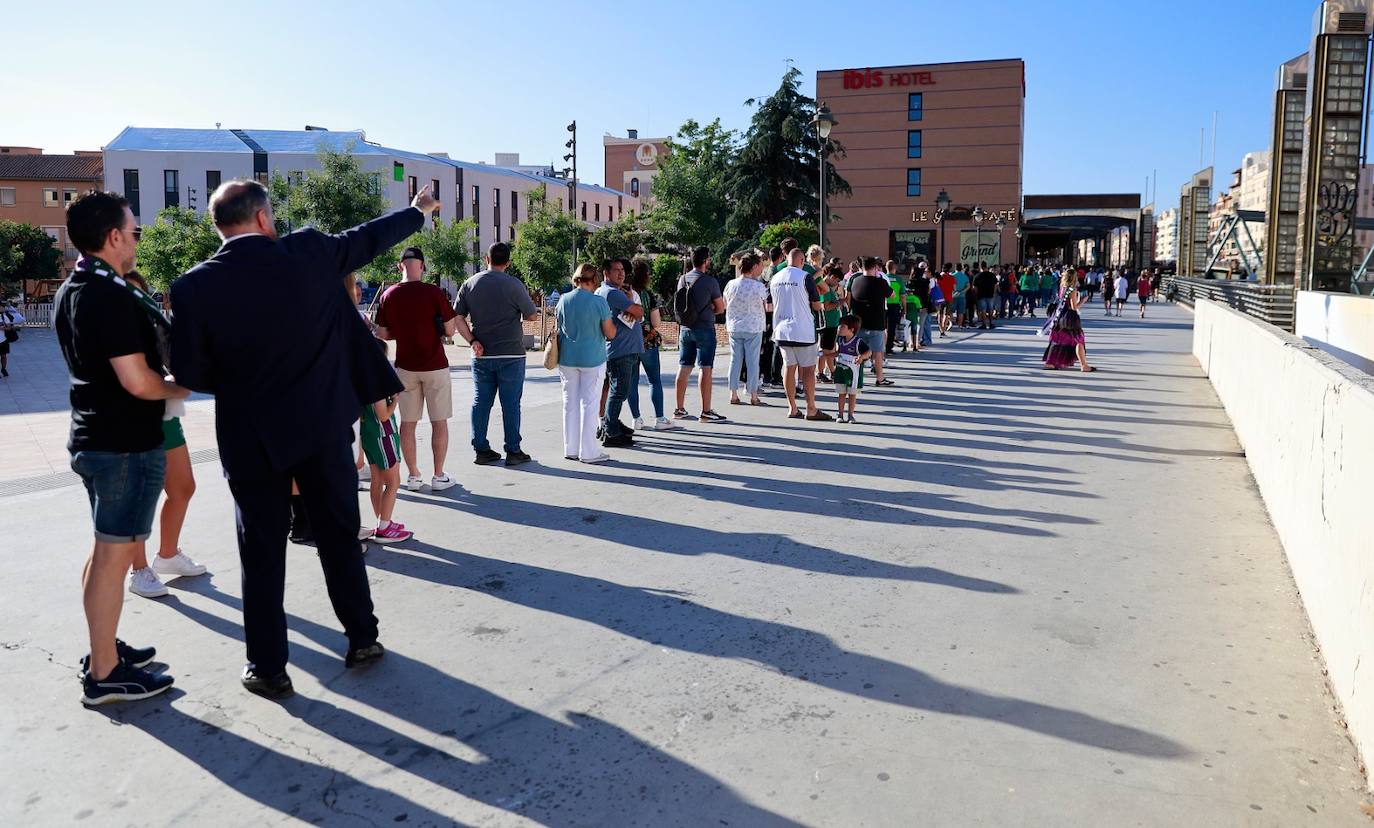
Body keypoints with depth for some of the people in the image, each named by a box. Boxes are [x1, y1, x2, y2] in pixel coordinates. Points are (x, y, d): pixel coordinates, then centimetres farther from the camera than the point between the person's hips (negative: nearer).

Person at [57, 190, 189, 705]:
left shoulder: (71, 291, 11)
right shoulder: (112, 296, -20)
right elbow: (138, 381, -24)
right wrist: (179, 389, -6)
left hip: (94, 435, 10)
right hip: (126, 442, -10)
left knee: (107, 547, 19)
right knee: (115, 551, -3)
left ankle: (103, 648, 31)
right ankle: (105, 674, 6)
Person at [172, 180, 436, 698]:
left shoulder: (194, 287, -9)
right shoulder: (307, 253, -8)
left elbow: (189, 374, -5)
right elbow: (368, 239, 9)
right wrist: (418, 211, 26)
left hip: (250, 438, -1)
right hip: (322, 427, 1)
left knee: (262, 553, 10)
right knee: (340, 536, 15)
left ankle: (268, 668, 18)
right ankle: (362, 638, 27)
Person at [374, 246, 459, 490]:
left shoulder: (388, 295, -1)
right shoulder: (433, 292, -11)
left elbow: (383, 334, 6)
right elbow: (450, 330, -8)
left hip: (405, 367, 3)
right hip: (435, 365, -3)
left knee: (408, 422, 10)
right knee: (439, 421, 5)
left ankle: (413, 475, 15)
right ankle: (438, 476, 8)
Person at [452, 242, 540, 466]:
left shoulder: (470, 284, 4)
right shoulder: (514, 285, -8)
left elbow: (458, 317, 1)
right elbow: (533, 316, -2)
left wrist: (472, 341, -2)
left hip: (481, 355, 4)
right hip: (511, 354, -4)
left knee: (480, 403, 9)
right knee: (511, 404, 2)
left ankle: (481, 450, 13)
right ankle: (513, 451, 6)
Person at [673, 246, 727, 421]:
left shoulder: (682, 279, 6)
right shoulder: (710, 281, -11)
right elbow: (721, 308, -6)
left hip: (685, 328, 6)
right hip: (704, 328, -6)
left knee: (684, 368, 11)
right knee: (705, 369, -4)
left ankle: (679, 409, 16)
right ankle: (706, 411, -4)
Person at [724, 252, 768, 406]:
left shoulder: (731, 284, -2)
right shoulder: (758, 286, -12)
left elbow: (724, 305, 9)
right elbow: (767, 306, -3)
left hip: (734, 328, 4)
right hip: (753, 328, -3)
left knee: (735, 360, 8)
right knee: (752, 361, 3)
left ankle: (733, 395, 9)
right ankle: (753, 396, 7)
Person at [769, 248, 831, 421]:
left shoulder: (775, 278, 7)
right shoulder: (805, 277, -10)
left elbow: (769, 306, 16)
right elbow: (817, 306, -8)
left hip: (782, 330, 5)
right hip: (802, 331, -5)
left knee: (789, 368, 11)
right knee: (808, 369, 2)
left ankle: (792, 408, 13)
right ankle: (811, 409, 4)